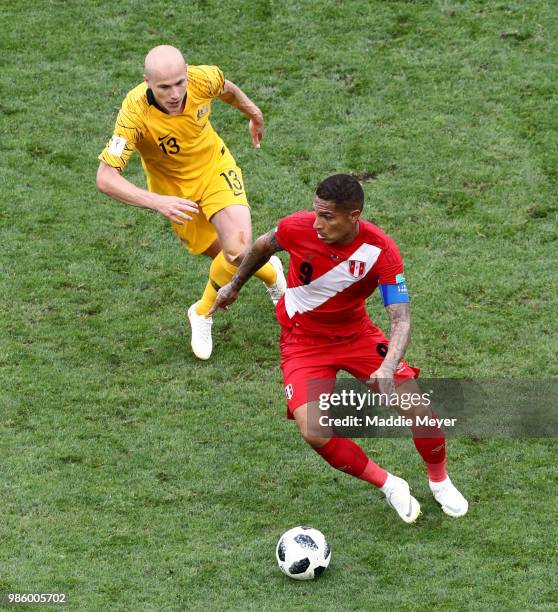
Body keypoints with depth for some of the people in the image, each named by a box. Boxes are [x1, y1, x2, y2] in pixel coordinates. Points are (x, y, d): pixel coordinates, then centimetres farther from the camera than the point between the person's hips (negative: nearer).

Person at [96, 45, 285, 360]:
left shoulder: (203, 79, -27)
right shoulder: (135, 113, -37)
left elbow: (228, 89, 1)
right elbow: (106, 177, -40)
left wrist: (254, 114, 21)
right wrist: (157, 202, -52)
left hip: (216, 170, 1)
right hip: (174, 190, -1)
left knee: (238, 249, -19)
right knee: (225, 255, 10)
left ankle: (203, 313, 10)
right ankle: (270, 272, 46)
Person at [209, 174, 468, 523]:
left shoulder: (381, 250, -26)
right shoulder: (298, 228, -23)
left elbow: (401, 318, -28)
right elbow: (263, 247, 2)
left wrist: (387, 369, -46)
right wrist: (234, 287, 17)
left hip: (356, 333, 0)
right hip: (304, 342, 0)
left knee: (416, 406, -14)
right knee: (315, 433, -22)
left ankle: (440, 482, 18)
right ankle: (388, 485, 1)